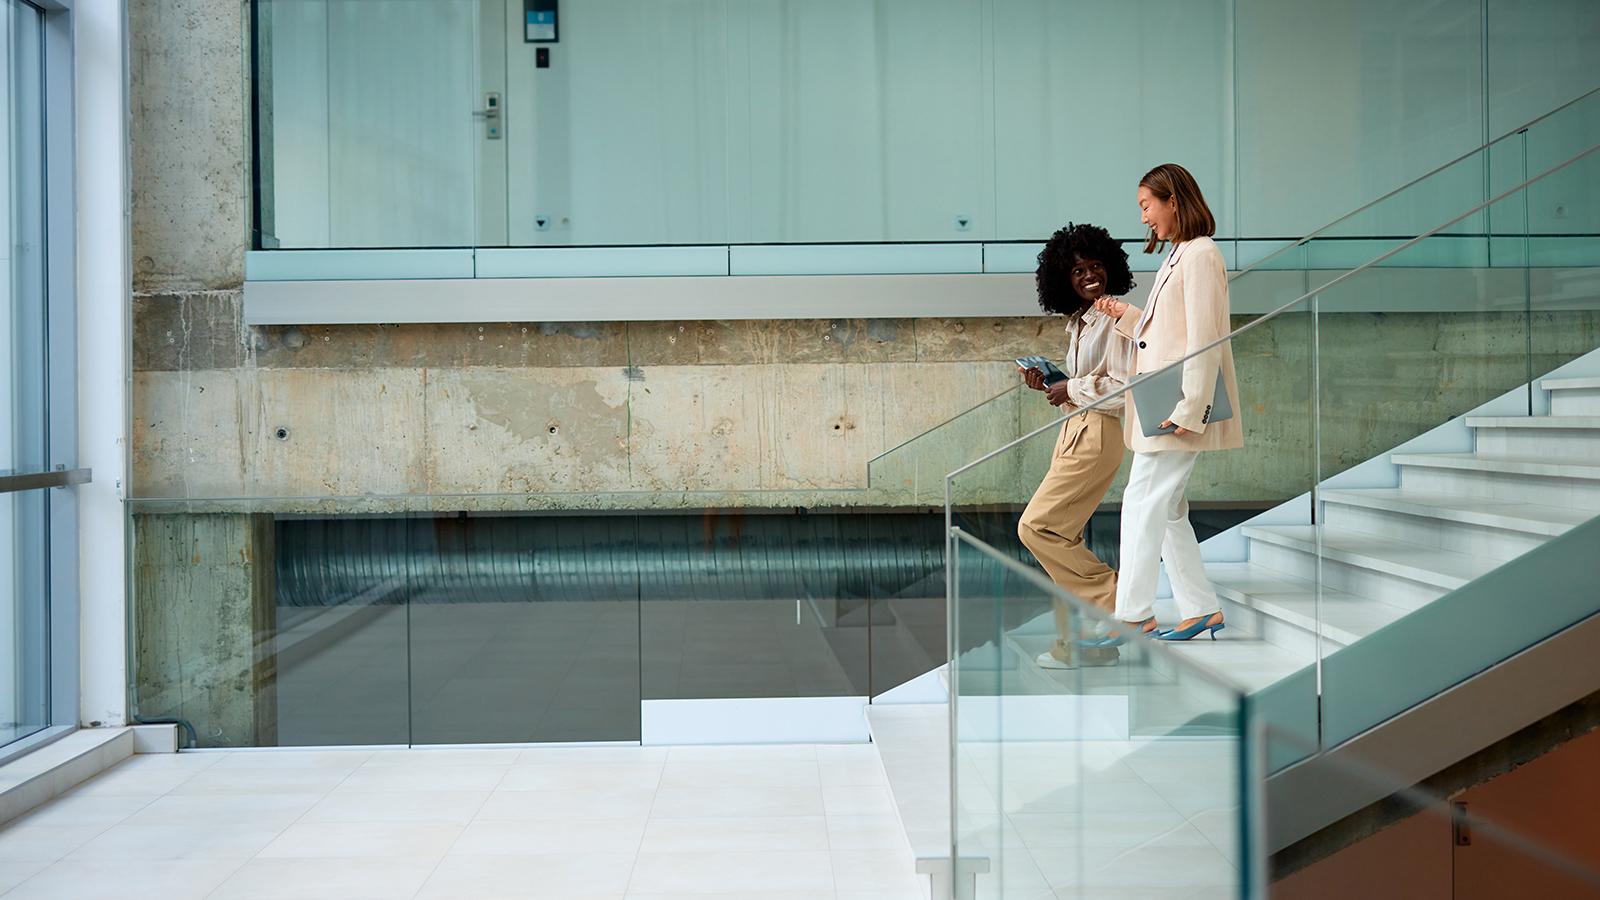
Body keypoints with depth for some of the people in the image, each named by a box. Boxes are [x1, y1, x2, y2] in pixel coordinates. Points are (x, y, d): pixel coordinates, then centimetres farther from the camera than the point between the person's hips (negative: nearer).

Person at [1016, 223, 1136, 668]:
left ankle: (1112, 600, -2)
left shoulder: (1114, 320, -12)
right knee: (1062, 537, 10)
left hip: (1096, 435, -10)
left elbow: (1123, 389, -19)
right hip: (1074, 431, 10)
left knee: (1036, 526, -11)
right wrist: (1049, 383, 5)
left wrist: (1072, 389, -11)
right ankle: (1078, 643, 17)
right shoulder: (1079, 321, 15)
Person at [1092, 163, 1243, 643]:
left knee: (1143, 502, -8)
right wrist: (1126, 316, 14)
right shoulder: (1178, 256, 19)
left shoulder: (1200, 254, -11)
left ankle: (1133, 615, -4)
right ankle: (1202, 608, 17)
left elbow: (1203, 339, -18)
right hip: (1161, 407, 10)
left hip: (1178, 407, -10)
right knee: (1165, 508, 11)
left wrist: (1188, 409, -22)